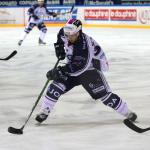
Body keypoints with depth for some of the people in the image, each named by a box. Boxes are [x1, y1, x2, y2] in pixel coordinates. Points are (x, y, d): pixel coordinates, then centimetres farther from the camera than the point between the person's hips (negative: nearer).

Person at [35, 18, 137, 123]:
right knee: (57, 85, -12)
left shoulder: (84, 45, -36)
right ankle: (44, 111, -1)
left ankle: (127, 112, 2)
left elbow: (78, 67, -41)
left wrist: (59, 71, -45)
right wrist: (59, 46, -2)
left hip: (91, 67, -6)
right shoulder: (65, 35, -14)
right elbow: (61, 33, 14)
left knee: (102, 93, -12)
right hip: (73, 67, 6)